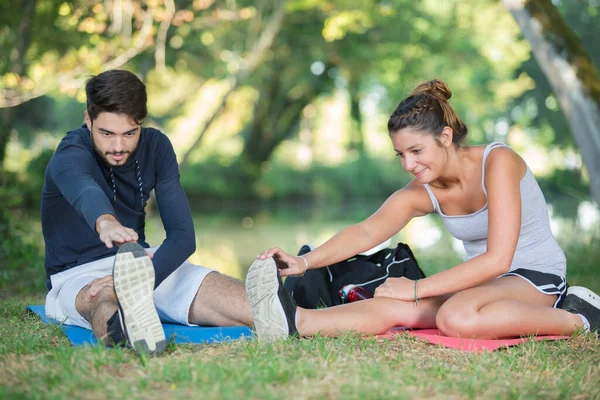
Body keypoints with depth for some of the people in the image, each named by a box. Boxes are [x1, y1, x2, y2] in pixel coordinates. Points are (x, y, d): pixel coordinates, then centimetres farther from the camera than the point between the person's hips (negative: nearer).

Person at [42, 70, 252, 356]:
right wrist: (105, 222, -70)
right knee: (106, 301, -45)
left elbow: (182, 233, -10)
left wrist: (142, 280, -30)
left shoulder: (156, 146, -3)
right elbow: (84, 191, -45)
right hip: (78, 274, -5)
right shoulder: (71, 155, -18)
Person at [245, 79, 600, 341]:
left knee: (457, 316, -36)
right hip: (488, 281, 6)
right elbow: (366, 231, -18)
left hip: (537, 277, -6)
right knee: (397, 308, -21)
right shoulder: (421, 193, -2)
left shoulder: (498, 162, -20)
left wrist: (417, 289, -26)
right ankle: (296, 322, -30)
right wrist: (305, 262, -36)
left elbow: (497, 259, -26)